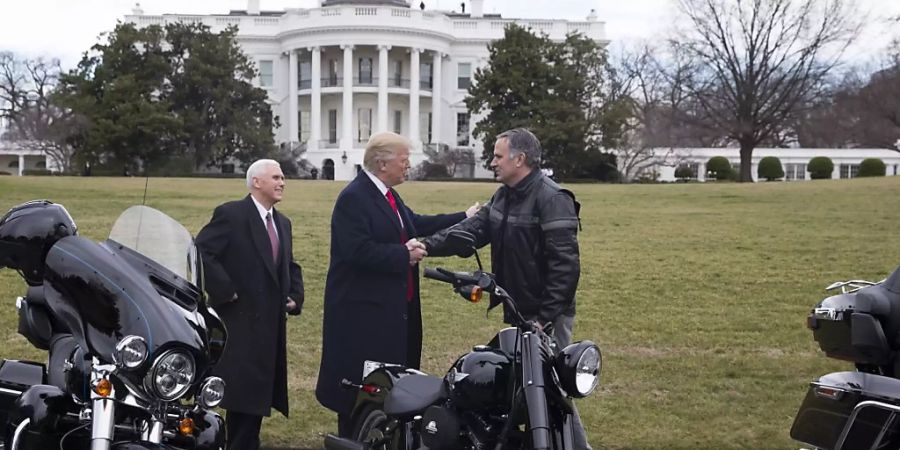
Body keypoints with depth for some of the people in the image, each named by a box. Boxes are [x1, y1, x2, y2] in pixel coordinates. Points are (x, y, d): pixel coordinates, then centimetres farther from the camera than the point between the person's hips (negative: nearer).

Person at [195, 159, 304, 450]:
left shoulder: (282, 223, 17)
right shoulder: (231, 215, -9)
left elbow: (290, 266, 25)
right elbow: (201, 252, -18)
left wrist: (295, 296, 8)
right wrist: (224, 290, -18)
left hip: (270, 323, 8)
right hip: (239, 321, -8)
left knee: (259, 392, 11)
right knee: (243, 393, -6)